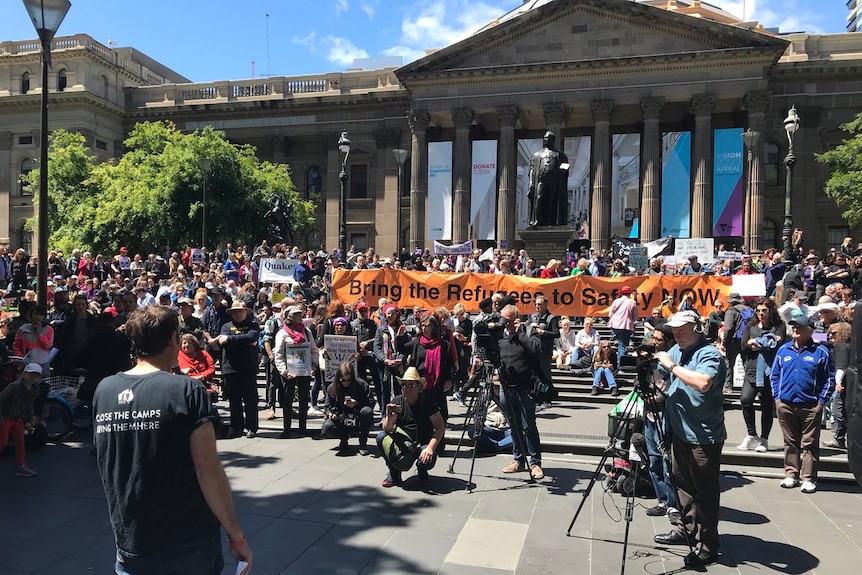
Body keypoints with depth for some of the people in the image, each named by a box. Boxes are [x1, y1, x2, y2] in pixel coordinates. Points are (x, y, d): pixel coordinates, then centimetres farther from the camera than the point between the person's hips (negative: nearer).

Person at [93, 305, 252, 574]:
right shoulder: (187, 390, -17)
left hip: (131, 544, 4)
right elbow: (209, 473, -18)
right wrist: (237, 536, -11)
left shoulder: (103, 390, -1)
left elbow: (108, 469, 11)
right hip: (190, 545, -3)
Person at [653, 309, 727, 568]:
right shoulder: (676, 350, 9)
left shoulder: (709, 354, -16)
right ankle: (687, 529, 35)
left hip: (704, 436, -8)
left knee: (705, 491, 1)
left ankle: (707, 546, 11)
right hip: (680, 431, 9)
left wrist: (672, 365, -27)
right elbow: (661, 378, 20)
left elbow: (702, 382, -35)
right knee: (683, 483, 19)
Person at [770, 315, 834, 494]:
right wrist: (777, 397, 5)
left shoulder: (820, 352, -4)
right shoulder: (783, 350, 5)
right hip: (785, 405, 3)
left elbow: (829, 379, -1)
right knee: (790, 442, 12)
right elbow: (774, 375, 12)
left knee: (809, 444, 4)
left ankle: (808, 478, 12)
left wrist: (821, 401, -5)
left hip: (810, 406, -3)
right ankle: (791, 474, 22)